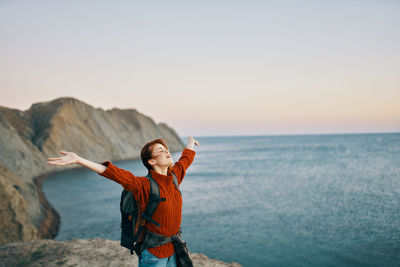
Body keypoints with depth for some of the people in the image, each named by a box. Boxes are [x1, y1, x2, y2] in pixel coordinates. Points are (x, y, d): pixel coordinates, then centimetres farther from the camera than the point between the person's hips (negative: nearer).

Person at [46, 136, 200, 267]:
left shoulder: (175, 176, -2)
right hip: (154, 253, -6)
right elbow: (115, 173, -30)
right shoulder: (144, 185, -20)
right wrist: (77, 160, -40)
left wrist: (190, 143, 37)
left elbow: (186, 159, 17)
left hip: (173, 249, 6)